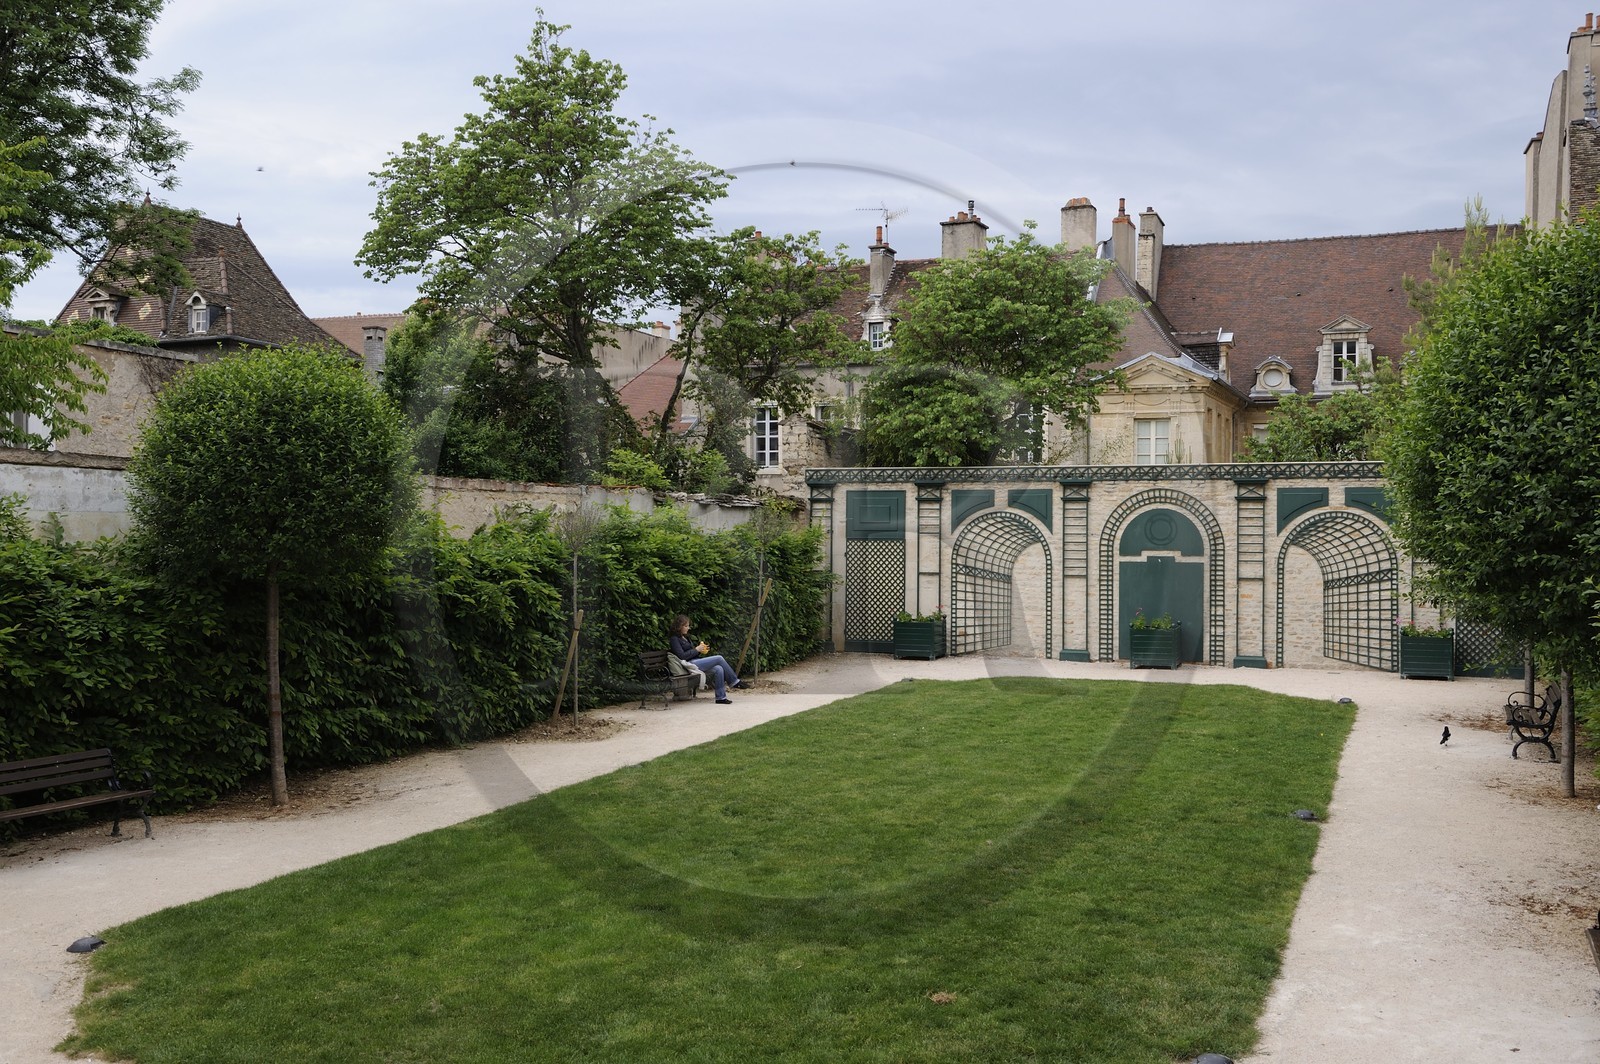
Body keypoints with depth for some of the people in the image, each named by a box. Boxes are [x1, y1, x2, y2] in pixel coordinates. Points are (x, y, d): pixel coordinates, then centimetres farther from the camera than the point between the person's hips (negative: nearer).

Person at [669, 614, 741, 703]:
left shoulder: (684, 637, 21)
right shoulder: (674, 639, -7)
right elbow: (682, 656, -16)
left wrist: (701, 649, 9)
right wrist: (697, 649, -10)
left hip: (696, 661, 9)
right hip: (689, 664, -9)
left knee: (718, 669, -15)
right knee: (719, 658, -15)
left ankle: (721, 697, -14)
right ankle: (734, 681, -2)